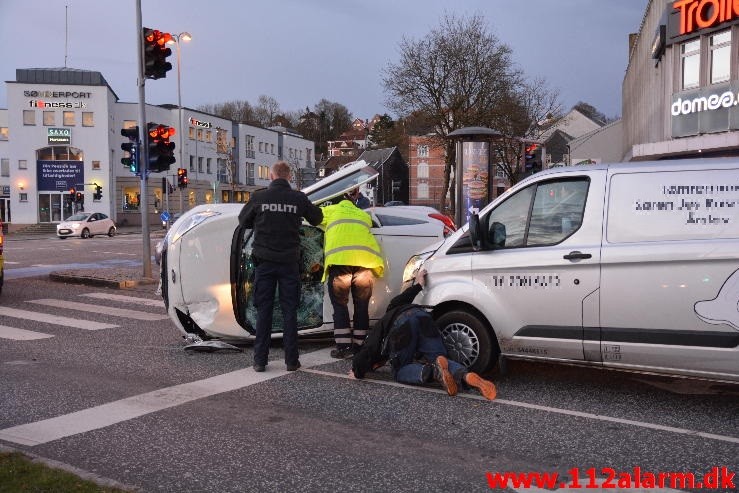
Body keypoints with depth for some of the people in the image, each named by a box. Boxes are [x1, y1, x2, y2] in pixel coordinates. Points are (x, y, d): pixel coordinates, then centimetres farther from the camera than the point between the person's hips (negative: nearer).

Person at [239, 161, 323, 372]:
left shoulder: (259, 197, -4)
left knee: (263, 310, 8)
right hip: (289, 261, 0)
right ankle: (291, 360, 8)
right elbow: (317, 218, 11)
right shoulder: (298, 198, -4)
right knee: (289, 310, 7)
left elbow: (243, 221, 10)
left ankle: (260, 360, 9)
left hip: (265, 261, 0)